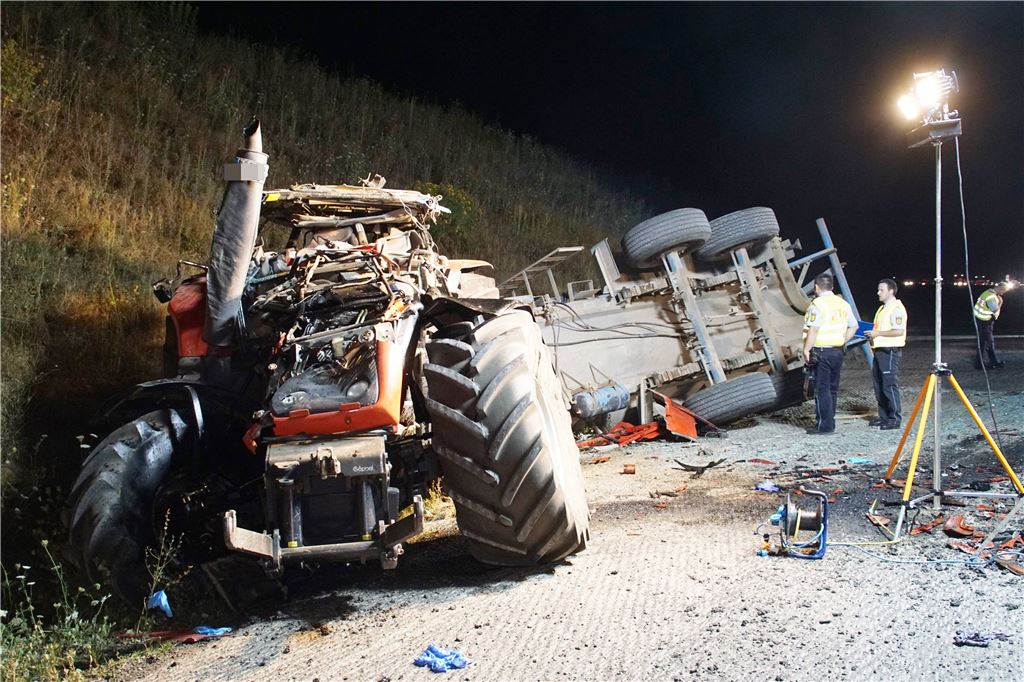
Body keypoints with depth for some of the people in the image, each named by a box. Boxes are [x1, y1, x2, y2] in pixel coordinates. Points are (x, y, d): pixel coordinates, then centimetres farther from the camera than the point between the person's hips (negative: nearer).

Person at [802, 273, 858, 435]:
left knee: (822, 389, -3)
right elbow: (853, 327, 15)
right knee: (832, 388, 14)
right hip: (838, 351, 7)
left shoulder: (817, 304, -13)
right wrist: (842, 342, 18)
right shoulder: (843, 304, 10)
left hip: (821, 352, -7)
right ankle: (830, 422, 20)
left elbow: (813, 330, -19)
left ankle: (824, 425, -3)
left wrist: (806, 350, -14)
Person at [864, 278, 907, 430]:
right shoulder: (882, 308, 19)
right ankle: (884, 416, 18)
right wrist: (872, 334, 11)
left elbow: (899, 331, -20)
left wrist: (877, 333, -18)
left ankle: (895, 419, -5)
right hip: (879, 350, 10)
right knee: (879, 386, 11)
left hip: (890, 351, -10)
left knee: (890, 385, -9)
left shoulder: (896, 308, -12)